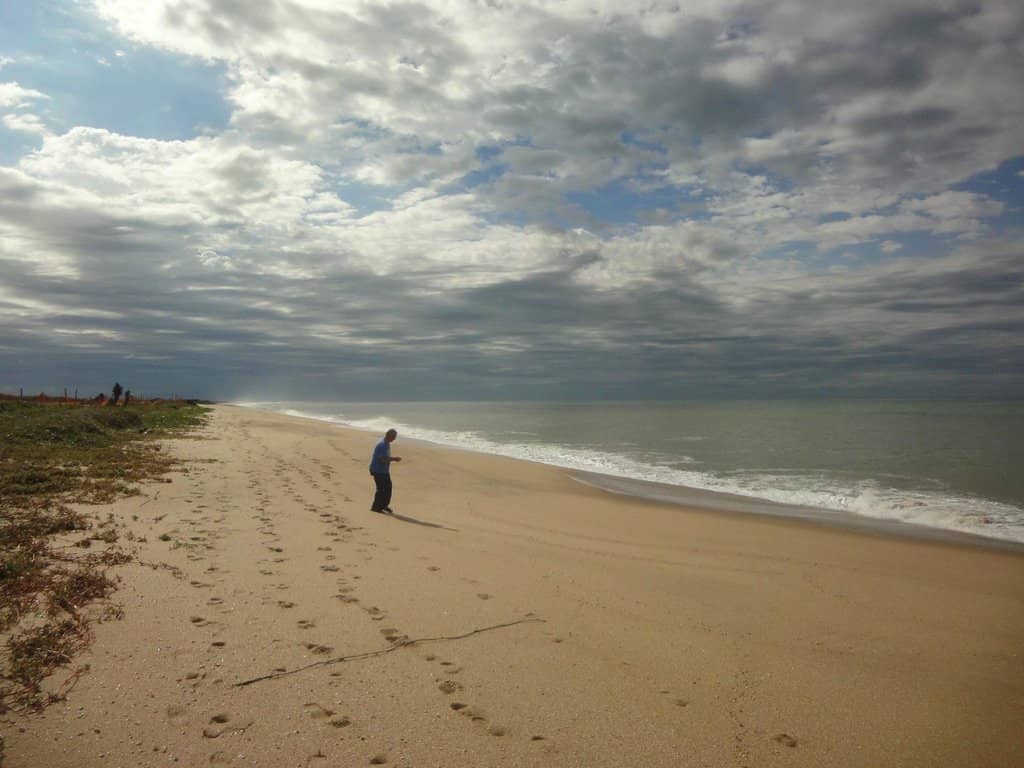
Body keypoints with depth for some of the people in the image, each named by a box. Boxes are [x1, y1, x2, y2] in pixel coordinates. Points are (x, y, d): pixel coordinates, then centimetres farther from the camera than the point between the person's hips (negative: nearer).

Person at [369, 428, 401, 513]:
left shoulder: (387, 444, 10)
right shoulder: (382, 445, -22)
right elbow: (382, 459, -26)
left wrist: (394, 458, 6)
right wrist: (394, 458, -20)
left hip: (385, 470, 10)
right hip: (378, 470, -10)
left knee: (388, 487, 11)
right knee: (381, 489, -5)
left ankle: (385, 505, 24)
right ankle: (375, 507, 9)